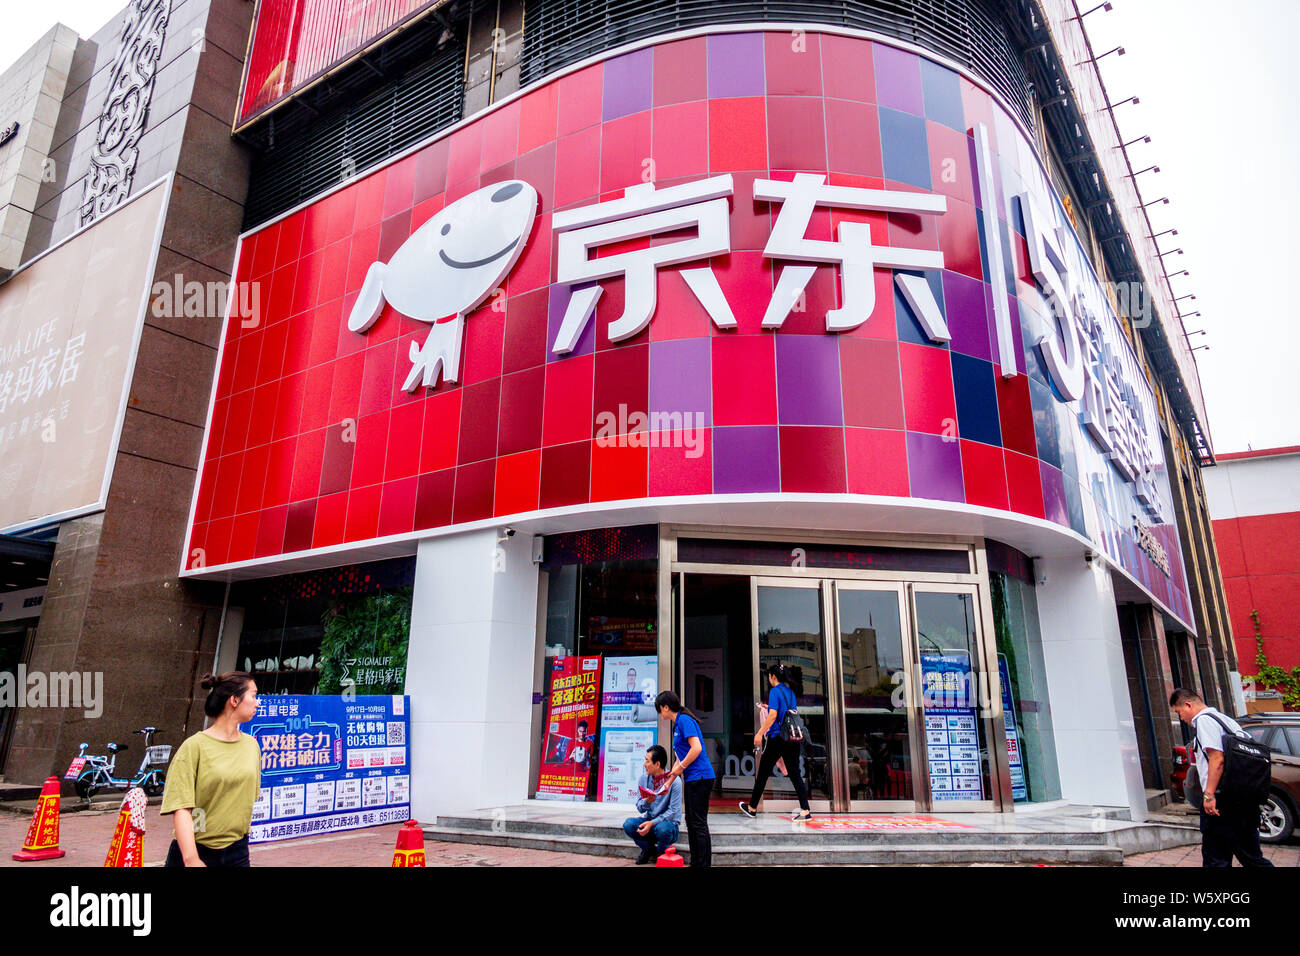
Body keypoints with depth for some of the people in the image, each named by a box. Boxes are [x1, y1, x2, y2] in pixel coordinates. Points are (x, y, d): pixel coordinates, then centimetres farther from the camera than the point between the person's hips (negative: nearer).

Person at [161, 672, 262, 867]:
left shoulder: (252, 745, 5)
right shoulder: (194, 747, -11)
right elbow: (181, 808, -17)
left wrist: (242, 837, 17)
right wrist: (191, 859, -23)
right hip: (197, 850, -4)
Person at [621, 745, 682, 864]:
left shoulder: (674, 781, -16)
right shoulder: (644, 778, -1)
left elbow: (673, 811, -18)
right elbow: (640, 809, 0)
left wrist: (652, 823, -27)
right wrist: (646, 801, -24)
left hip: (669, 823, -4)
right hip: (649, 820, 4)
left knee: (663, 828, -37)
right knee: (628, 824, -23)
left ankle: (661, 853, -1)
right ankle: (649, 849, 5)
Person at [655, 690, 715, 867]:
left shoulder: (684, 720, -12)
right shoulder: (678, 724, 18)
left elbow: (696, 748, -23)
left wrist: (680, 767, -12)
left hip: (699, 777, -10)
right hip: (691, 779, 10)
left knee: (699, 824, -5)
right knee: (691, 822, 14)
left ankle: (704, 863, 0)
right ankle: (695, 862, 21)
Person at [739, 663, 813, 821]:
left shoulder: (775, 691, -9)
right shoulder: (790, 692, 13)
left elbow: (773, 715, -17)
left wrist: (760, 733, -15)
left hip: (777, 737, -7)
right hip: (792, 737, 7)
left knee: (763, 773, 6)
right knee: (795, 774, 6)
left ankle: (752, 808, 18)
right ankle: (805, 811, -3)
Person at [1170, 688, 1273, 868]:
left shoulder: (1204, 720, -8)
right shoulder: (1227, 719, 20)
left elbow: (1217, 758, -19)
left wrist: (1209, 795, -20)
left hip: (1222, 799, -9)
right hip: (1246, 799, 9)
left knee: (1216, 859, -2)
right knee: (1252, 857, 16)